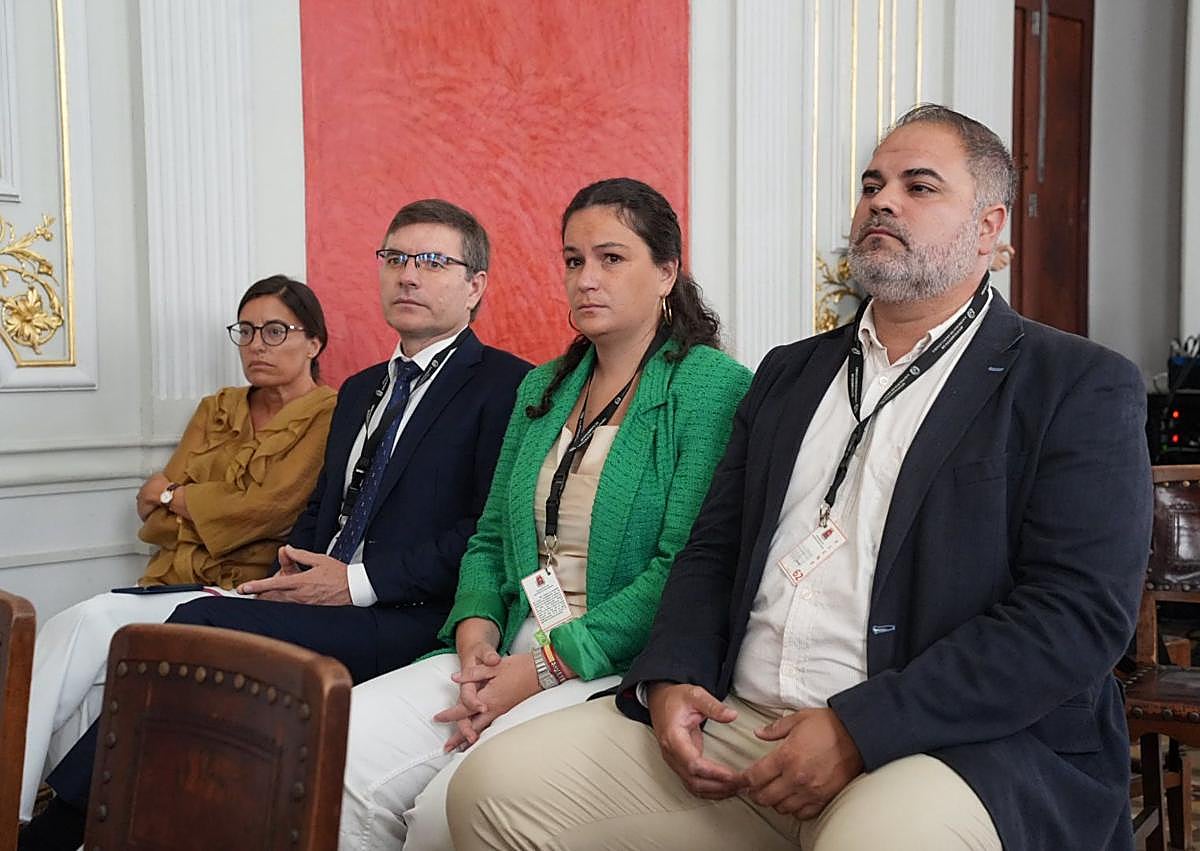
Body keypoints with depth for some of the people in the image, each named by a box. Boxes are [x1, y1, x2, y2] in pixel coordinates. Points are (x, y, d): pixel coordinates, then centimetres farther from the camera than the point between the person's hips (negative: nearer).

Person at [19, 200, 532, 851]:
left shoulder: (506, 385, -1)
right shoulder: (360, 390, 26)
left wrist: (360, 581, -15)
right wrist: (292, 574, 5)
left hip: (410, 621, -7)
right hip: (324, 603, 7)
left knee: (201, 624, -26)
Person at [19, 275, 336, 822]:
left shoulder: (330, 416, 0)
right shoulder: (216, 410, 22)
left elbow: (268, 510, -11)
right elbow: (149, 508, 13)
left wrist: (174, 496, 4)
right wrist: (219, 509, -6)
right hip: (171, 584, 6)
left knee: (86, 625, -26)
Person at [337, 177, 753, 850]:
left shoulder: (713, 385, -5)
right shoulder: (542, 388, 19)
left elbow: (683, 567, -14)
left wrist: (543, 666, -17)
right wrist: (477, 638, -2)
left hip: (618, 668, -6)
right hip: (510, 655, 6)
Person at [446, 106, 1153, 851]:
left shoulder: (1081, 389, 0)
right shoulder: (790, 373, 19)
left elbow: (1081, 613, -11)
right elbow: (713, 549, 20)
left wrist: (857, 729, -18)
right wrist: (671, 678, -2)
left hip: (949, 740, -5)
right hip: (739, 726, 6)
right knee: (498, 788, -11)